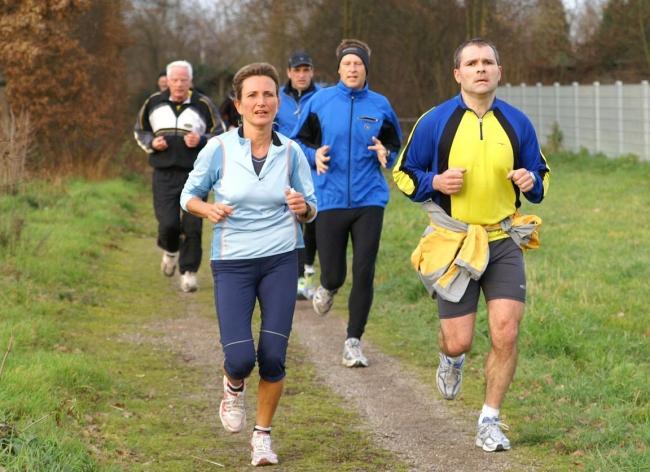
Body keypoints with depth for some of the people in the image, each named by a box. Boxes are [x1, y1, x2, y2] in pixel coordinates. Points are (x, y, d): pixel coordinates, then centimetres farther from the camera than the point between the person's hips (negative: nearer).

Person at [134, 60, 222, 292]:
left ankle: (189, 271, 8)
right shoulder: (154, 103, 8)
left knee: (192, 226, -4)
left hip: (195, 175, -1)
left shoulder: (203, 105, 1)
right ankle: (170, 251, 26)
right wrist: (151, 143, -1)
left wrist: (201, 141, -14)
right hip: (164, 174, 1)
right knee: (168, 223, -8)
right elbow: (140, 131, 21)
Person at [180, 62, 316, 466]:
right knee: (241, 358, -12)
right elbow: (189, 194, 6)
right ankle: (233, 388, 26)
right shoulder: (219, 149, -7)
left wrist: (302, 207, -16)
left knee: (273, 357, -3)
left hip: (281, 261, 1)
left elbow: (311, 210, 8)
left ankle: (263, 435, 19)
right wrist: (208, 209, -16)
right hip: (232, 264, -1)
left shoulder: (291, 152, -1)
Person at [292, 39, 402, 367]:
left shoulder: (380, 105, 5)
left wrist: (385, 155, -8)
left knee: (364, 273, -4)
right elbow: (299, 142, 8)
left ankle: (353, 343, 8)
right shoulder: (320, 101, 1)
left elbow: (395, 147, 15)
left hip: (369, 201, 1)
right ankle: (328, 288, 41)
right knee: (334, 273, 1)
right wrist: (314, 155, -12)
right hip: (330, 200, -1)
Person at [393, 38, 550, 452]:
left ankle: (490, 422, 8)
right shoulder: (435, 122, -4)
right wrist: (435, 182, -15)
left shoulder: (517, 123, 3)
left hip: (504, 241, 2)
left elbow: (540, 175, 15)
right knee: (459, 340, -2)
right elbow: (404, 173, 5)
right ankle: (452, 361, 39)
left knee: (506, 333, -10)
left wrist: (531, 184, -9)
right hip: (454, 243, -1)